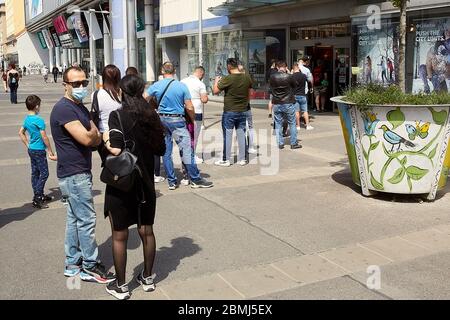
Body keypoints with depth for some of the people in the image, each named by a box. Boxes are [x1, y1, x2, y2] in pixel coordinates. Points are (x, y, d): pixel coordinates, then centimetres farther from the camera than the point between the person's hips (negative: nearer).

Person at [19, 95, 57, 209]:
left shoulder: (26, 119, 7)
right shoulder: (39, 120, -19)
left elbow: (21, 133, 17)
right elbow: (44, 137, -18)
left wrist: (28, 145, 18)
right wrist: (50, 151, -11)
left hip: (31, 150, 9)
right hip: (39, 150, -9)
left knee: (35, 173, 14)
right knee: (44, 173, -4)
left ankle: (39, 195, 25)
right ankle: (37, 199, -6)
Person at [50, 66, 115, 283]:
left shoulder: (81, 108, 14)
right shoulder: (64, 108, -16)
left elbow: (96, 139, 9)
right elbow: (87, 138, -24)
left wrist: (92, 136, -13)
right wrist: (94, 133, -3)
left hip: (80, 172, 9)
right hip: (74, 174, -9)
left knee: (75, 219, 14)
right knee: (86, 220, -3)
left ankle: (73, 264, 24)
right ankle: (90, 267, 7)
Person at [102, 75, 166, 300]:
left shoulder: (117, 116, -15)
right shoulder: (151, 115, 0)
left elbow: (116, 150, -24)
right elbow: (161, 150, 4)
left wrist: (106, 139, -6)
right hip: (145, 183, 5)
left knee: (119, 236, 8)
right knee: (146, 231, 16)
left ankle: (121, 286, 20)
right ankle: (147, 278, 31)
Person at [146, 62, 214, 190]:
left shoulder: (156, 86, 0)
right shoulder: (182, 86, -8)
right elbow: (189, 107, -7)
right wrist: (193, 120, 9)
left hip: (162, 119, 4)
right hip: (177, 120, -4)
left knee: (166, 151, 10)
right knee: (186, 150, 1)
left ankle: (171, 181, 14)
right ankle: (195, 180, 5)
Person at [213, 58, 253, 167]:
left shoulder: (227, 79, -16)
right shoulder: (247, 78, 0)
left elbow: (215, 91, -10)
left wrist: (216, 81, 7)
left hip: (229, 111, -4)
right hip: (243, 111, 4)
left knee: (227, 136, 4)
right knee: (241, 135, 10)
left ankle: (226, 160, 10)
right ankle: (243, 159, 16)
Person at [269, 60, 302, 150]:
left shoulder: (272, 77, -5)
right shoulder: (289, 76, -11)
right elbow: (294, 86, 5)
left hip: (276, 104, 2)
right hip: (288, 103, -2)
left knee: (278, 124, 11)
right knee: (292, 124, 9)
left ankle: (280, 144, 13)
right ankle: (294, 143, 12)